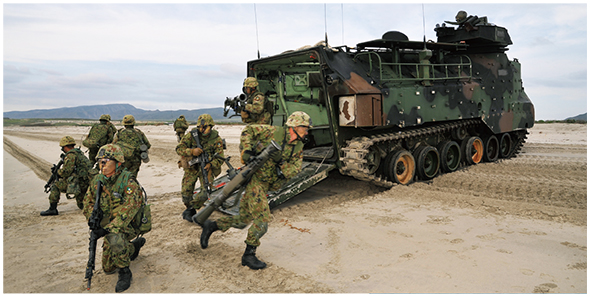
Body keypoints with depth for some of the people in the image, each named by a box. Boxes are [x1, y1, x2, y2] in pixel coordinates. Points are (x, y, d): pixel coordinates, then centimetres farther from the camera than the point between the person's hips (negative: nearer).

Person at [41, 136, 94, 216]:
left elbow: (65, 172, -15)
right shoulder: (80, 153, 19)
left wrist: (58, 171, 5)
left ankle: (52, 209, 4)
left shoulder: (71, 155, -11)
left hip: (80, 184, -9)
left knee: (55, 186, 5)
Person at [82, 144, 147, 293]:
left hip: (128, 225, -7)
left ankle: (125, 272, -16)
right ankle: (134, 245, 36)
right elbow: (88, 203, 7)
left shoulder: (128, 182, -24)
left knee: (114, 239, -40)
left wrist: (108, 229, -35)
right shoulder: (97, 180, -3)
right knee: (108, 268, 12)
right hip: (108, 226, 7)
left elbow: (127, 212, -29)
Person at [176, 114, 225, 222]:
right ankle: (190, 210, 29)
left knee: (205, 193, -14)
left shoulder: (216, 139, -10)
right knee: (186, 193, -2)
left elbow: (220, 158, -8)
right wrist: (192, 151, -30)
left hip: (206, 168, 0)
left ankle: (190, 210, 11)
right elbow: (179, 148, -12)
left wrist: (211, 164, -27)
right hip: (191, 168, 1)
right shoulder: (192, 135, -9)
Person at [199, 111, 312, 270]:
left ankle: (211, 226, 28)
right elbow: (248, 130, -5)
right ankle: (249, 255, 4)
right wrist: (246, 150, -17)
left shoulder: (298, 147, 6)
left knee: (242, 220, 12)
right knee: (262, 219, -11)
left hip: (265, 186, 7)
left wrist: (283, 168, -21)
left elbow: (296, 167, -1)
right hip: (255, 179, -7)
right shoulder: (274, 132, -11)